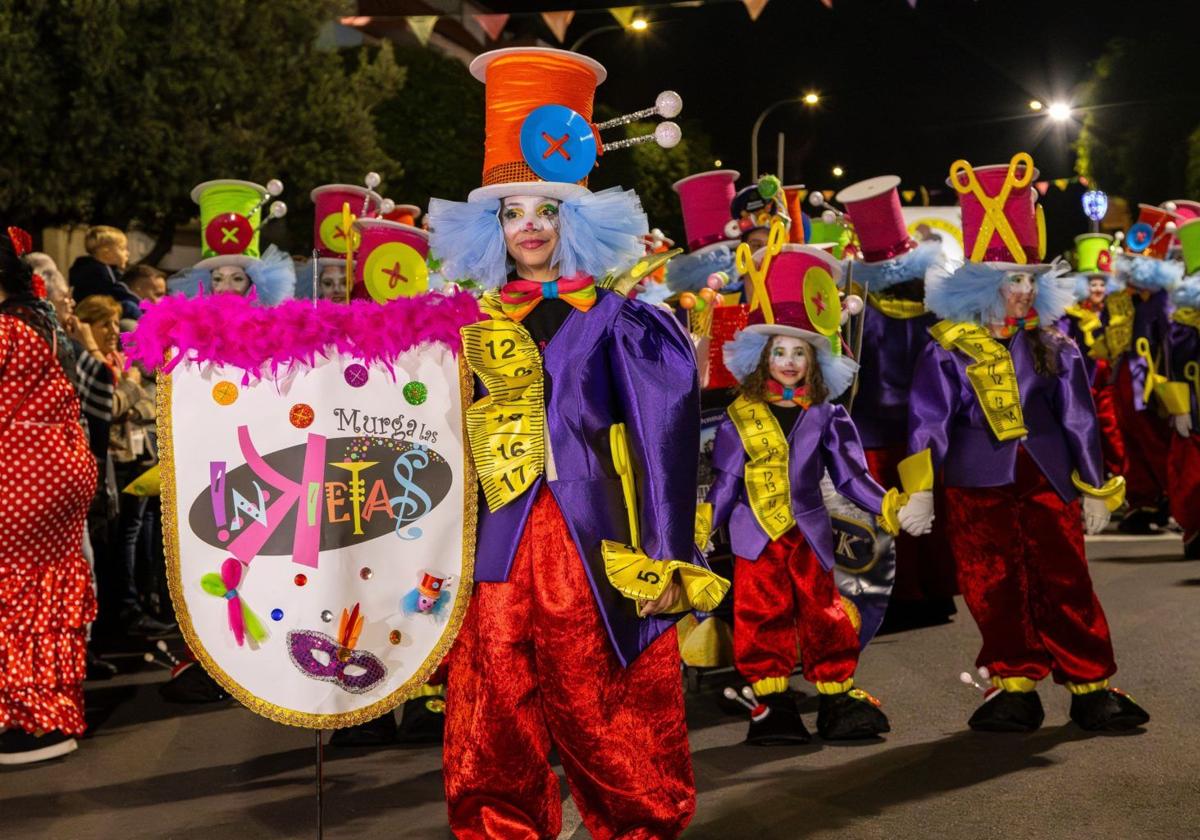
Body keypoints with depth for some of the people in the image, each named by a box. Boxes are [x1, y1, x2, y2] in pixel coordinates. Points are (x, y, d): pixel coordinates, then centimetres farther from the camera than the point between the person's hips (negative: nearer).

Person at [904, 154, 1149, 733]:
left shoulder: (1052, 346, 6)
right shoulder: (949, 349, -2)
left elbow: (1078, 417, 10)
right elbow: (927, 420, -4)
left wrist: (1095, 488, 11)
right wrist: (919, 492, -8)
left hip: (1046, 476, 2)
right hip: (979, 482, -1)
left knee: (1064, 579, 2)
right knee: (992, 585, 3)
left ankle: (1090, 685, 10)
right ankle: (1014, 685, 14)